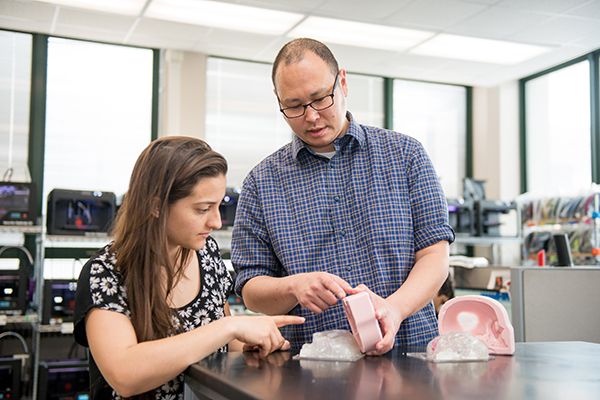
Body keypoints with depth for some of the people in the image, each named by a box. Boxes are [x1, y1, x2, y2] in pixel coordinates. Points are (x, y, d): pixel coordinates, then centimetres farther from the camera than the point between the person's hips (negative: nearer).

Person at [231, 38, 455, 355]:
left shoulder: (405, 154, 8)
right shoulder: (261, 182, 7)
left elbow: (434, 255, 2)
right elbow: (250, 288, 6)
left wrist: (394, 308, -17)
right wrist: (294, 287, -16)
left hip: (409, 345, 0)